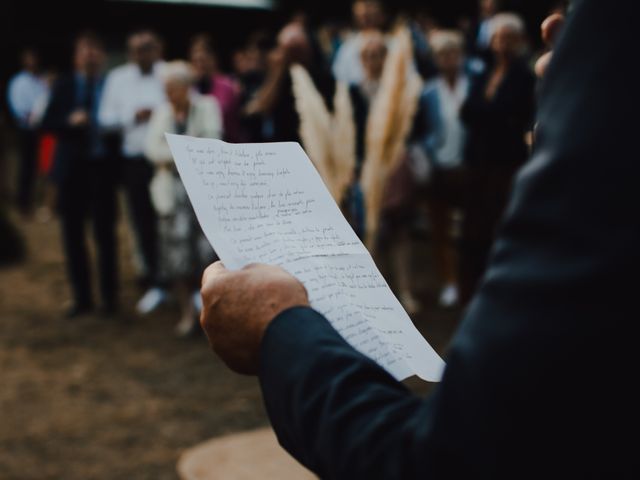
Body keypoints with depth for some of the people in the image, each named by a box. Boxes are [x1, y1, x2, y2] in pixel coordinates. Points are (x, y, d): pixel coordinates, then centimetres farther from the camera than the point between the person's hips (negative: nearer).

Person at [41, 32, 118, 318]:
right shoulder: (63, 86, 6)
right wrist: (69, 121, -15)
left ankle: (110, 297, 16)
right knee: (72, 233, 6)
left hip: (102, 166, -3)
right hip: (71, 167, 3)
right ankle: (81, 298, 17)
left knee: (105, 234, 5)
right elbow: (47, 123, 2)